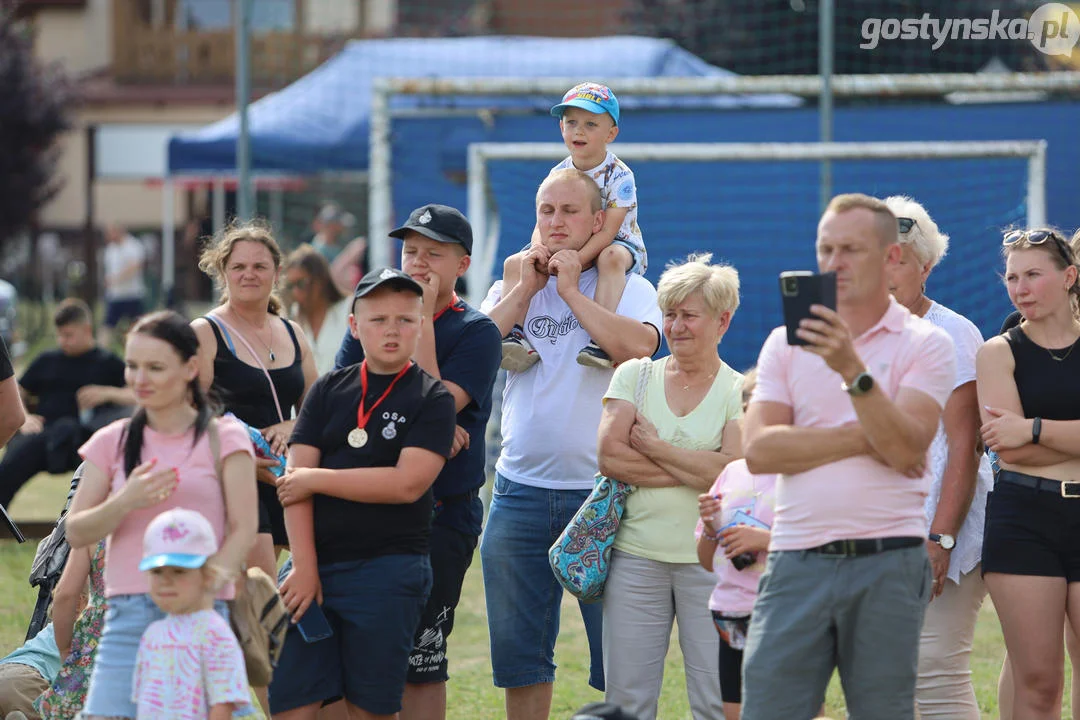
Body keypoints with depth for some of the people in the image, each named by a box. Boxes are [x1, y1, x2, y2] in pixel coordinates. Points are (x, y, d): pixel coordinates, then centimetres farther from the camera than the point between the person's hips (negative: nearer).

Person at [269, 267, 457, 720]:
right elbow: (296, 475, 3)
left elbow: (407, 483, -13)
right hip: (317, 564, 3)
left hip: (390, 569, -3)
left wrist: (316, 479, -7)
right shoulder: (329, 390, 11)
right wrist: (304, 566, -8)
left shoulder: (432, 398, 0)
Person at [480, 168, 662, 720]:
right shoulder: (511, 288, 13)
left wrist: (571, 291, -11)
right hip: (520, 489, 4)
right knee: (519, 651, 9)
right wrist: (527, 288, -5)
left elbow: (638, 345, -18)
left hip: (600, 490, -3)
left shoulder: (628, 288, 3)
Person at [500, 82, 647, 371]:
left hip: (620, 244, -6)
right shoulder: (559, 174, 0)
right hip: (567, 250, 6)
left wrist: (576, 260, -39)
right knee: (514, 263, -13)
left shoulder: (619, 175, -16)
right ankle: (517, 335, -24)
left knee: (610, 258, -42)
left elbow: (607, 231, -25)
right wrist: (538, 247, -32)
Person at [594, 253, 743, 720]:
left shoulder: (739, 392, 2)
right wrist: (695, 471, -8)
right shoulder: (634, 375, 9)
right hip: (636, 555, 2)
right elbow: (609, 456, -5)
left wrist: (653, 447, -7)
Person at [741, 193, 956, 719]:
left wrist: (853, 369, -20)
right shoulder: (785, 344, 12)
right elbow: (759, 450, -2)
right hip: (797, 558, 2)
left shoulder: (924, 345, 4)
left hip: (887, 562, -2)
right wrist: (865, 438, -7)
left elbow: (906, 449, -11)